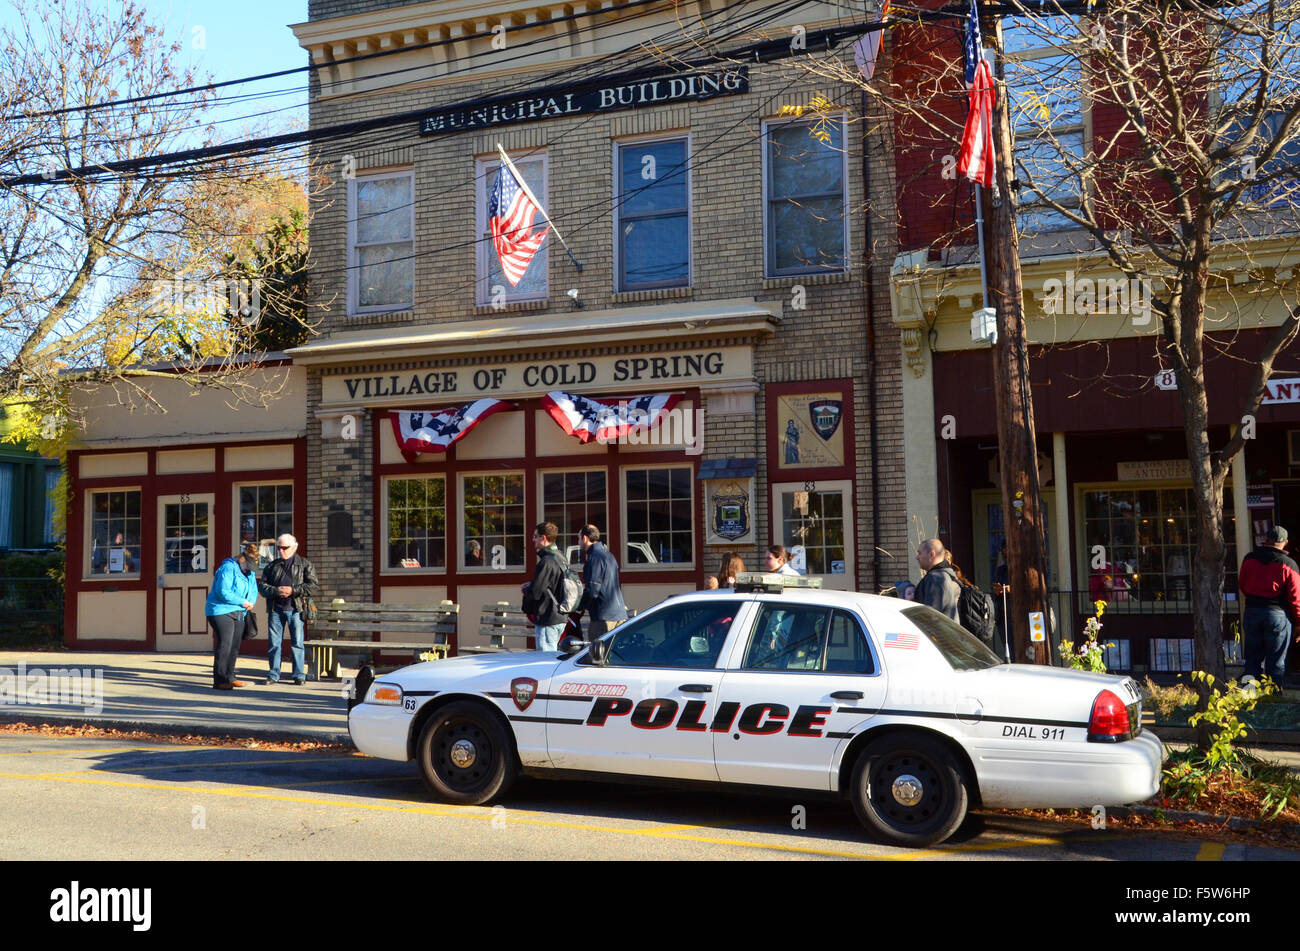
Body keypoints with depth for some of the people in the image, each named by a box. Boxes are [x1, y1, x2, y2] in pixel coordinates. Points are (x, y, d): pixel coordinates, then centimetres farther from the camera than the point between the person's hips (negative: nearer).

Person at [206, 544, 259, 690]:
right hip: (221, 611, -9)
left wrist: (251, 602, -5)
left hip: (238, 614, 9)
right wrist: (244, 602, -17)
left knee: (234, 647, 11)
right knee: (224, 645, -16)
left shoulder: (249, 573, 14)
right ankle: (219, 681, -17)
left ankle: (229, 678, 20)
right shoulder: (228, 568, -14)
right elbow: (224, 593, -22)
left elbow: (253, 590, 17)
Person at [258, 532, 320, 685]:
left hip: (295, 609, -3)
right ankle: (274, 675, 14)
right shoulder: (272, 566, 15)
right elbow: (262, 586, 8)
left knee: (297, 643, 0)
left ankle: (299, 675, 6)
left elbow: (314, 587, -4)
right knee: (274, 643, 5)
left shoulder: (304, 565, 4)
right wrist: (275, 591, -12)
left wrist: (293, 590, -14)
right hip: (275, 609, 3)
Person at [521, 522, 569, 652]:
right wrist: (531, 585, 12)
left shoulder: (547, 562, -19)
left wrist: (525, 588, 2)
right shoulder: (561, 558, 11)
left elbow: (534, 592, -20)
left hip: (547, 620, -10)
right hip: (561, 618, 10)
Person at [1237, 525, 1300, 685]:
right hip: (1278, 614, -3)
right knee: (1276, 663, 6)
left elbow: (1241, 585, 12)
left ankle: (1249, 679, -9)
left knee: (1253, 657, 12)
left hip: (1251, 612, 3)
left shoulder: (1249, 559, 2)